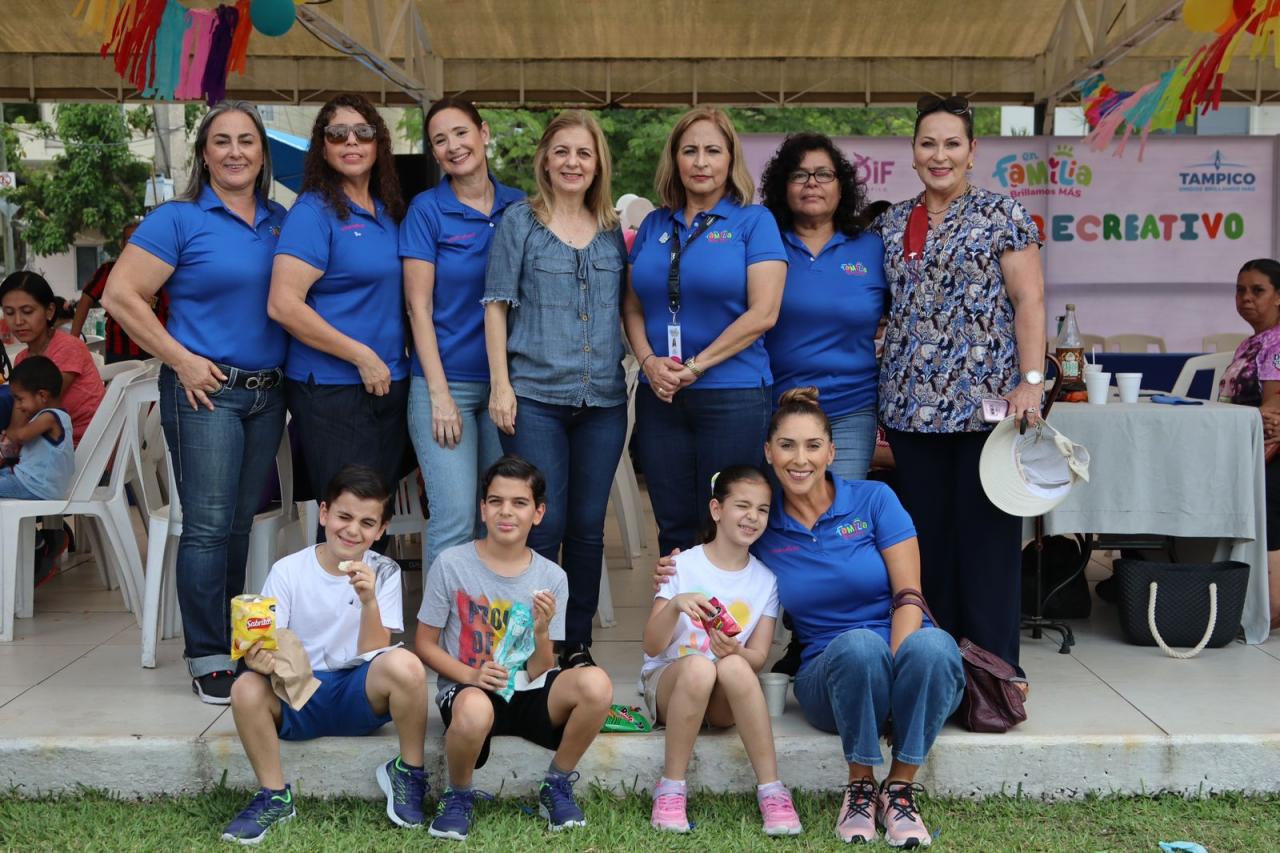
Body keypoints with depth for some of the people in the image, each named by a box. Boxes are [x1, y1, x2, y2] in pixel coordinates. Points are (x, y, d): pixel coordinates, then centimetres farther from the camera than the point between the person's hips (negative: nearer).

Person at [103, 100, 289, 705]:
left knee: (242, 524, 12)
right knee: (209, 526, -6)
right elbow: (121, 296, -9)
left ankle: (235, 643, 22)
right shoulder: (178, 220, -5)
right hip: (207, 390, -5)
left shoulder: (280, 222, 11)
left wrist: (291, 363, 7)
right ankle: (208, 658, 2)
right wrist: (181, 360, -12)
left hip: (267, 393, 5)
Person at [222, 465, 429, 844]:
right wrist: (258, 658, -29)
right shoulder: (288, 571, -2)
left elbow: (374, 654, -9)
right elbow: (263, 644, -5)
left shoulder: (383, 573, -1)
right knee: (246, 689, -31)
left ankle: (408, 772, -6)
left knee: (405, 664, -33)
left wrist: (368, 601, -26)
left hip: (362, 695, -1)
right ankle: (275, 796, -7)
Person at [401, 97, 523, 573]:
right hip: (446, 381, -3)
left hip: (505, 383, 4)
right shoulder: (427, 209, -2)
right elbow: (419, 306, -4)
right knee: (455, 522, -7)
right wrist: (439, 392, -11)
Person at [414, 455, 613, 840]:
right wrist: (471, 675, -17)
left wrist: (541, 630, -20)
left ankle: (557, 787, -1)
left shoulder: (551, 578, 0)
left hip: (527, 694, 3)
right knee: (474, 711, -41)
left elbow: (540, 672, 1)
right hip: (466, 689, -2)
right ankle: (458, 796, -5)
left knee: (595, 683, -28)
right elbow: (425, 644, -1)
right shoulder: (451, 564, -6)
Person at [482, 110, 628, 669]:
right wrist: (500, 384, -7)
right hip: (535, 396, -3)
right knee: (544, 526, -4)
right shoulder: (520, 221, 3)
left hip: (603, 399, 4)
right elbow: (497, 305, 1)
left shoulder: (612, 230, 13)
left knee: (588, 527, 8)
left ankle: (578, 643, 20)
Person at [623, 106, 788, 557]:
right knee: (673, 527, 10)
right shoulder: (654, 224, 12)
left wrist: (694, 367, -12)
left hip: (733, 396, -4)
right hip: (660, 396, 4)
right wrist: (649, 360, -6)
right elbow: (632, 307, 13)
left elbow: (762, 313, -10)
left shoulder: (753, 221, -1)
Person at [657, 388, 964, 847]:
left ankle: (900, 788, -17)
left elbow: (909, 595, -5)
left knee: (929, 645, -37)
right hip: (830, 675, 0)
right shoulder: (764, 530, 6)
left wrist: (895, 668, -20)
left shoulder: (874, 499, 0)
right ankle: (860, 787, -14)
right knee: (860, 644, -36)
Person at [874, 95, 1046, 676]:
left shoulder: (1001, 215, 1)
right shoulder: (892, 223, 14)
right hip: (914, 406, 4)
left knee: (986, 536, -1)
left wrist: (1031, 381, -15)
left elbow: (1029, 301, -4)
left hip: (986, 404, -4)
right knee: (925, 536, 7)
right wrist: (883, 397, 11)